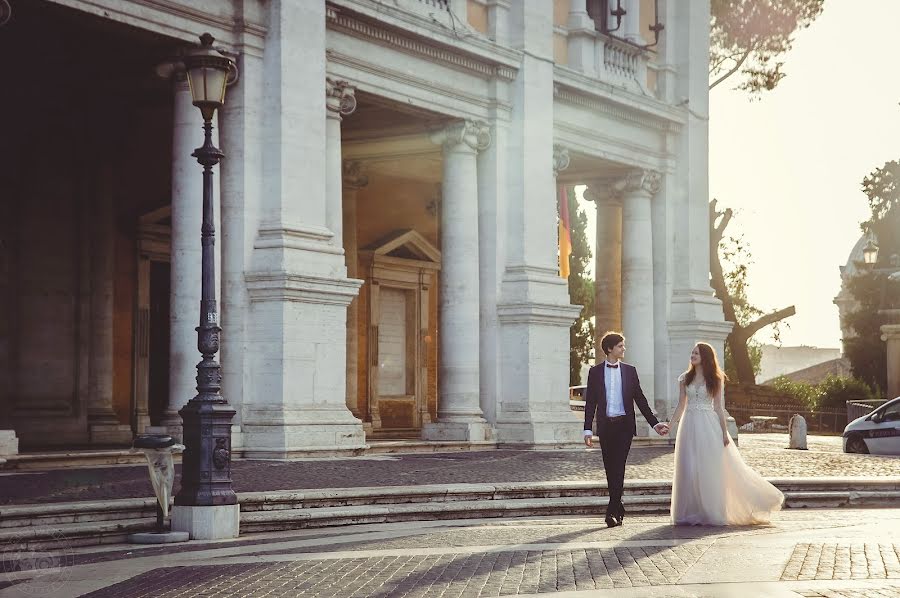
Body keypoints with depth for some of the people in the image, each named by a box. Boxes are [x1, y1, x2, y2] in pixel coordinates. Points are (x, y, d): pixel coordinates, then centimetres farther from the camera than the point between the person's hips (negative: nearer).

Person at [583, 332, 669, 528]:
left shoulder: (629, 370, 8)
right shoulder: (595, 372, 6)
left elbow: (640, 399, 10)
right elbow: (590, 402, 5)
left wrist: (655, 423, 5)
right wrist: (588, 429, -2)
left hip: (624, 425, -1)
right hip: (605, 425, 1)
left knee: (618, 467, -10)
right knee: (610, 468, 5)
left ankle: (612, 512, -14)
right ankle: (618, 509, 19)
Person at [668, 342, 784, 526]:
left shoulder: (714, 379, 3)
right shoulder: (685, 378, 9)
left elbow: (718, 407, 2)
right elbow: (681, 406, 11)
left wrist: (724, 432, -3)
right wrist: (669, 426, 2)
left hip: (708, 426, -2)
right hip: (689, 426, 2)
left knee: (710, 470, -1)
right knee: (689, 470, 0)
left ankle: (711, 513, 6)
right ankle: (691, 513, 7)